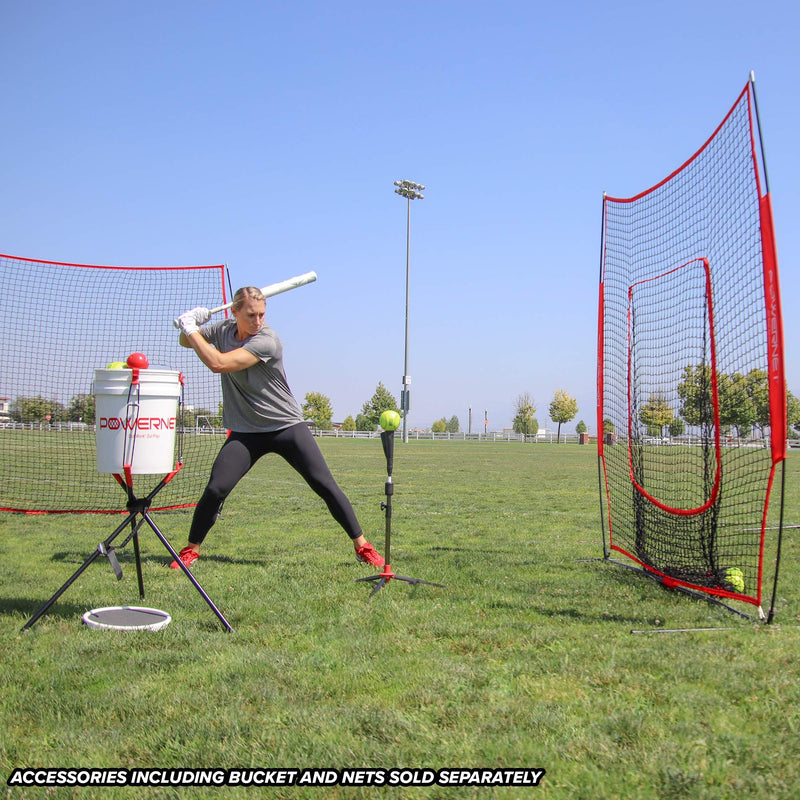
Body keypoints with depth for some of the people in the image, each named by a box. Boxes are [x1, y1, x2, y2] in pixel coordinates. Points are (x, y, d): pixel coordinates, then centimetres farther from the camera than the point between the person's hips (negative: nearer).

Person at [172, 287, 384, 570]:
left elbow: (218, 363, -27)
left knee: (325, 485, -9)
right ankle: (191, 549, 11)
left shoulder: (266, 341, -21)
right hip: (246, 432, 4)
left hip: (287, 427, -4)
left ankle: (362, 546, 3)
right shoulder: (223, 330, 1)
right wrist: (191, 325, -7)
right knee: (215, 489, -10)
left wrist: (191, 328, -17)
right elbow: (187, 342, 16)